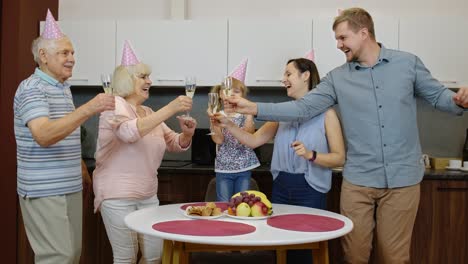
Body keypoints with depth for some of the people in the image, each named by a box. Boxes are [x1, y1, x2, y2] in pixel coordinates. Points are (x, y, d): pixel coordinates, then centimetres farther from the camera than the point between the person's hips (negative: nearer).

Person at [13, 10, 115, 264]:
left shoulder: (63, 88, 14)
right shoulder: (32, 88, -14)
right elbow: (44, 136, -30)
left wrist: (82, 171, 19)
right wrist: (87, 110, -36)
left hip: (70, 187, 9)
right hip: (44, 191, -9)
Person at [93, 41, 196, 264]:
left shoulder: (149, 113, 13)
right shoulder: (116, 105, -9)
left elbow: (174, 144, 13)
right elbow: (129, 132, -30)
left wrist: (187, 134, -11)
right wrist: (170, 109, -33)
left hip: (148, 195, 7)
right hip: (118, 195, -7)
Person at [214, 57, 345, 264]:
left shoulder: (326, 113, -4)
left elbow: (340, 158, -8)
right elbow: (253, 140, 7)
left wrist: (311, 155, -24)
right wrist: (228, 125, -6)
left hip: (309, 191, -5)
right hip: (280, 188, 5)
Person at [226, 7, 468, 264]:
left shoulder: (408, 63, 2)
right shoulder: (337, 78, 3)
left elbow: (438, 95, 9)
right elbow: (302, 108, -2)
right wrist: (254, 108, -12)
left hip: (402, 178, -1)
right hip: (358, 180, 1)